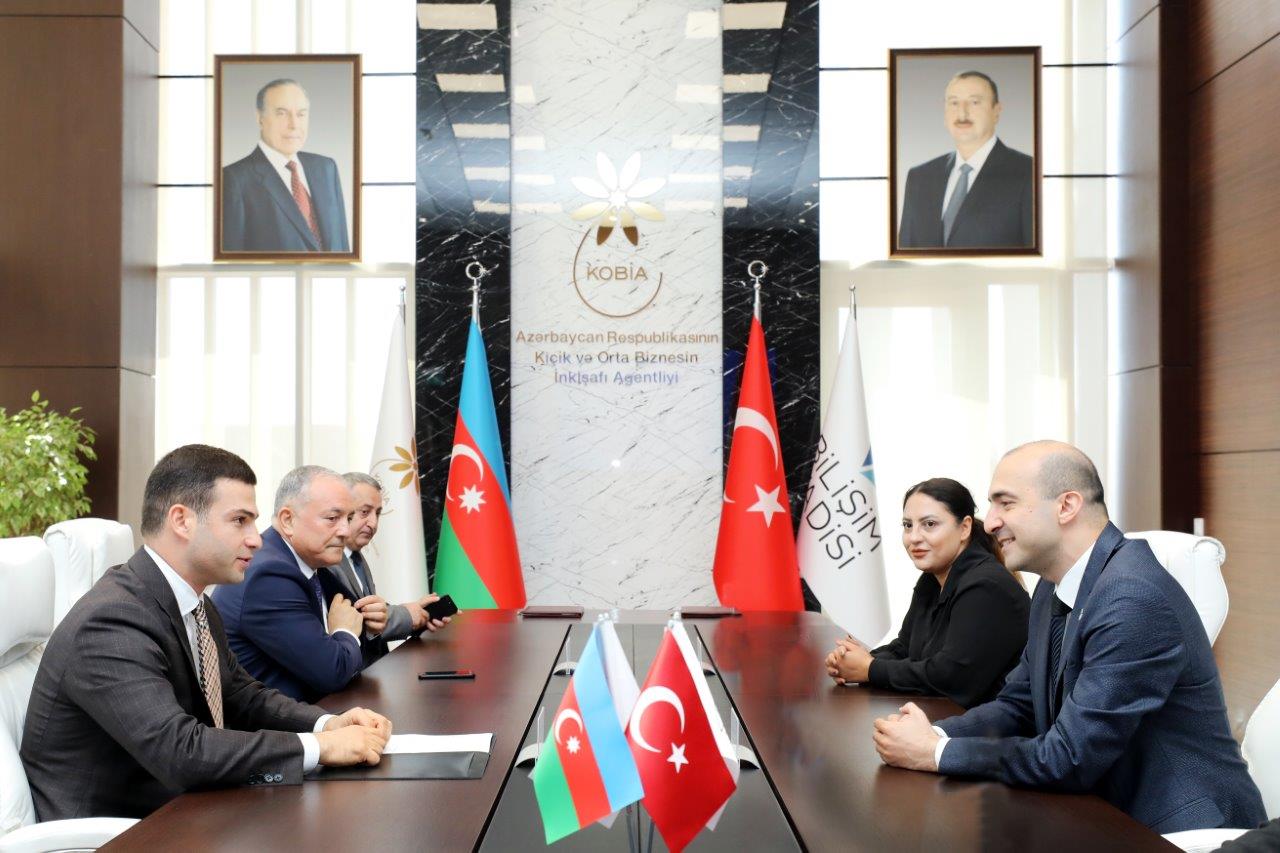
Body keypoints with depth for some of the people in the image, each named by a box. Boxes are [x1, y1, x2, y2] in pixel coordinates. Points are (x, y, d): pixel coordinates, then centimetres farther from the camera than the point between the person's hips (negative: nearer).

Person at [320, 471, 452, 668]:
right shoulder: (322, 560, -16)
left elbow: (378, 615, 7)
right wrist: (407, 615, -13)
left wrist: (419, 615, -7)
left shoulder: (356, 557, 13)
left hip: (375, 665, 8)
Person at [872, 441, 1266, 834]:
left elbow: (1068, 759, -24)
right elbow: (1018, 706, 9)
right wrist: (934, 734, -9)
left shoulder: (1134, 599, -24)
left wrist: (935, 753, -16)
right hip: (1107, 814, 7)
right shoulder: (1054, 589, 4)